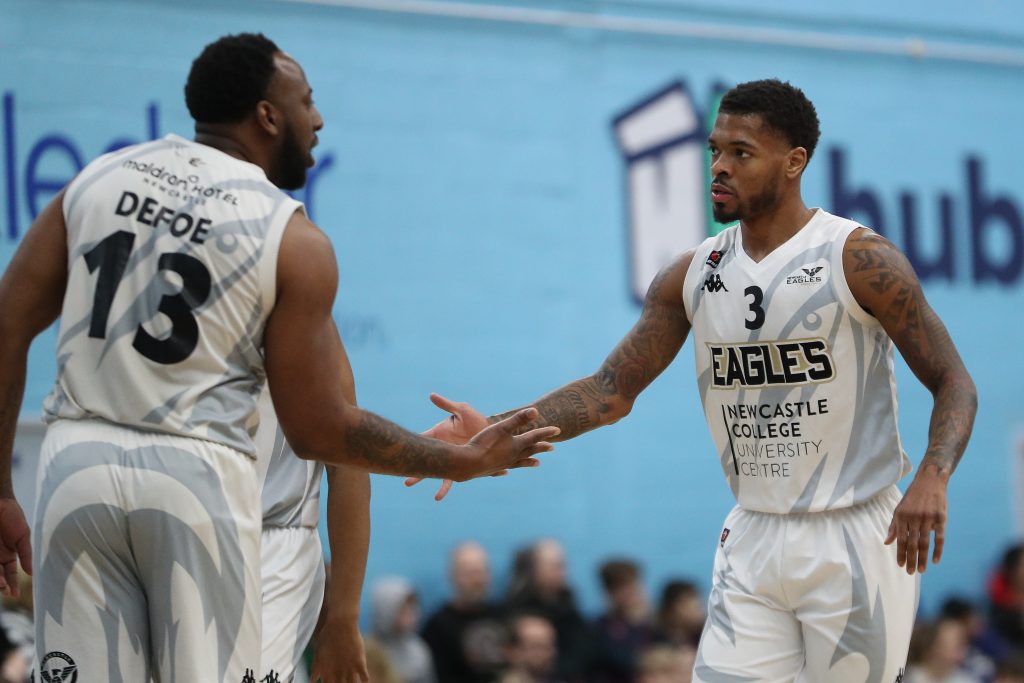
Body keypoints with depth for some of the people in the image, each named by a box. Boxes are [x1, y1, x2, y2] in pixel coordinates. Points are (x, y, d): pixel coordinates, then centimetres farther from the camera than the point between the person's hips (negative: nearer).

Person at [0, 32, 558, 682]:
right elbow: (319, 430, -2)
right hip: (198, 480, -3)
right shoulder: (296, 242, -1)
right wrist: (465, 461, 10)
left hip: (77, 462, 3)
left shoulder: (98, 180, 9)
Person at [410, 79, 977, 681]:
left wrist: (932, 479, -27)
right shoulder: (695, 275, 6)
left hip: (855, 540, -4)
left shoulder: (859, 259, -9)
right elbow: (613, 389, 9)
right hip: (754, 541, 4)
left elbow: (954, 384, -8)